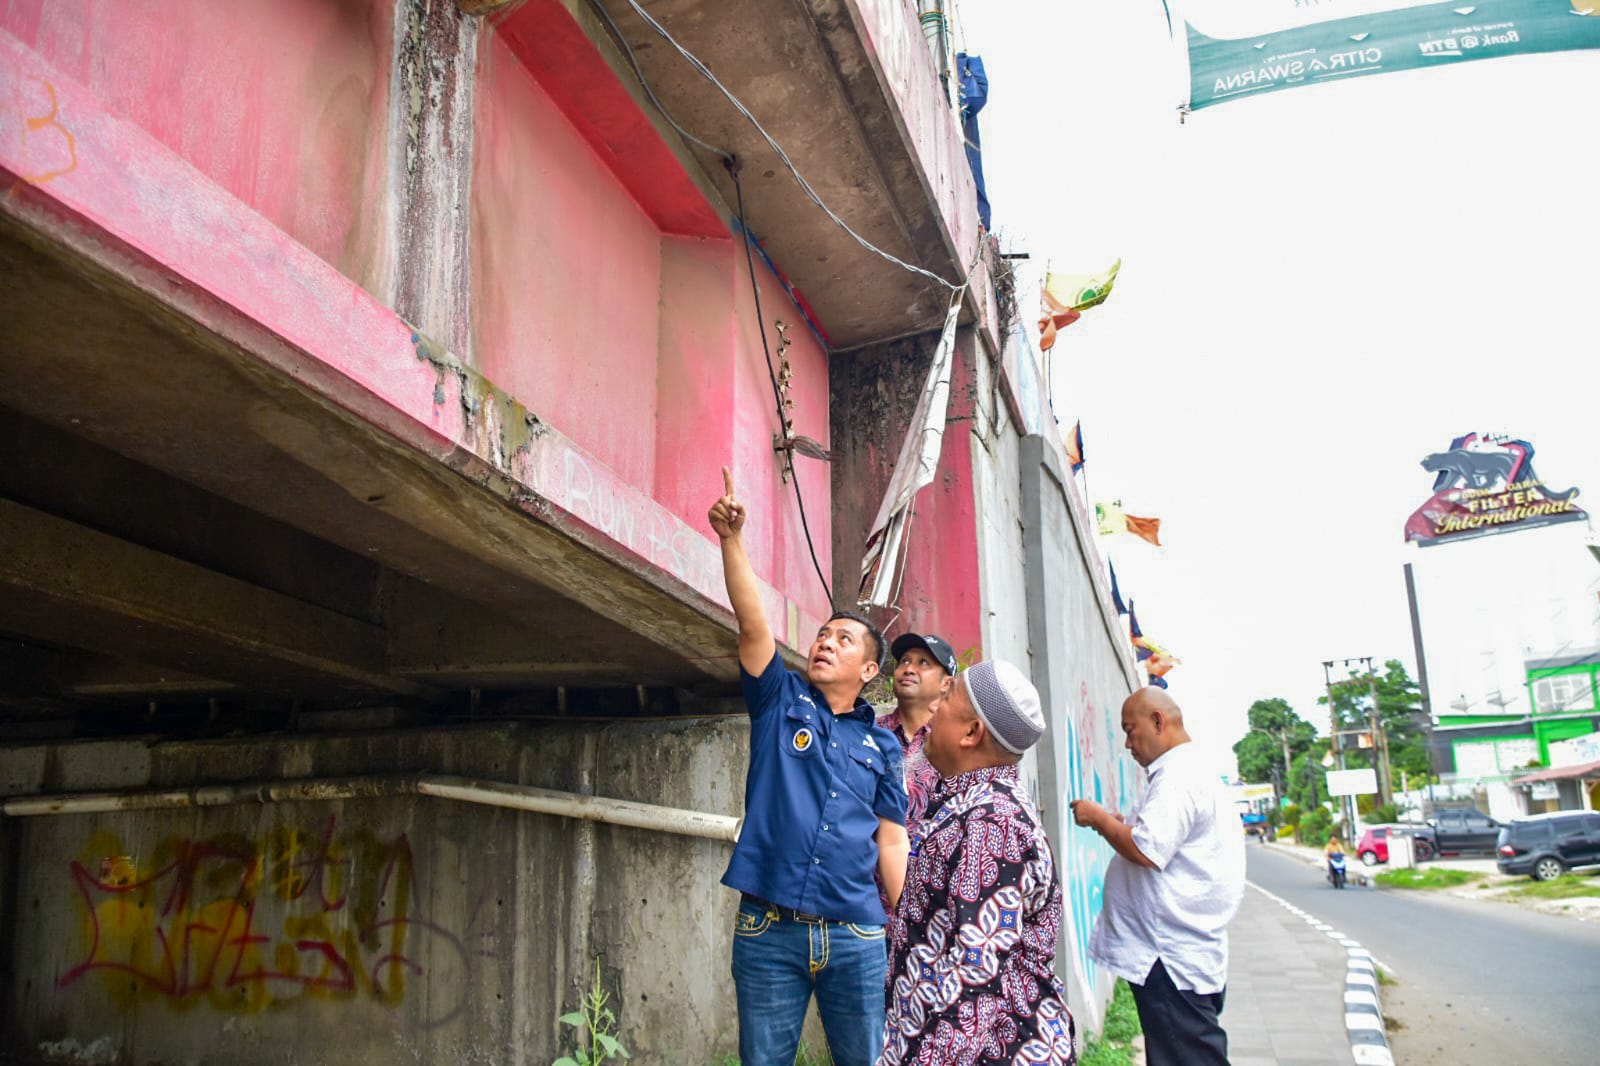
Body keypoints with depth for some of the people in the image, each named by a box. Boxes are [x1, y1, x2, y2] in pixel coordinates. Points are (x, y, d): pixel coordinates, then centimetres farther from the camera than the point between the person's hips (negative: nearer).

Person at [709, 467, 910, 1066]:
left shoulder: (882, 745, 12)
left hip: (856, 937, 1)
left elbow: (891, 843, 10)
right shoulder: (780, 701, 8)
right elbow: (752, 624, -6)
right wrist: (732, 539, -18)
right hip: (768, 931, -1)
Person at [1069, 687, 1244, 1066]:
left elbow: (1146, 850, -26)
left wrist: (1099, 818, -12)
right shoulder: (1194, 770, 18)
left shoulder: (1178, 777, -17)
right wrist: (1118, 825, 15)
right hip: (1182, 953, 11)